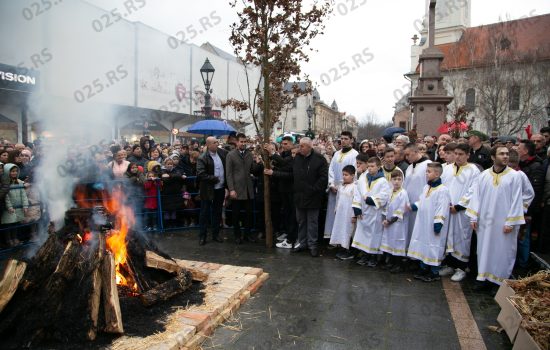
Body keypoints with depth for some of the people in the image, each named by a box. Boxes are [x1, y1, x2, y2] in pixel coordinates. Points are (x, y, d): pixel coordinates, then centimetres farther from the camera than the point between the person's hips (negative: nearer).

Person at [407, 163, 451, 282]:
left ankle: (434, 273, 16)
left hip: (433, 225, -8)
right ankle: (424, 269, 28)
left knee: (433, 247, 2)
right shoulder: (426, 187, 10)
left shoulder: (442, 190, -16)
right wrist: (413, 206, 2)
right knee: (423, 245, 14)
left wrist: (438, 223, -21)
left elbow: (442, 208, -19)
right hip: (423, 224, 8)